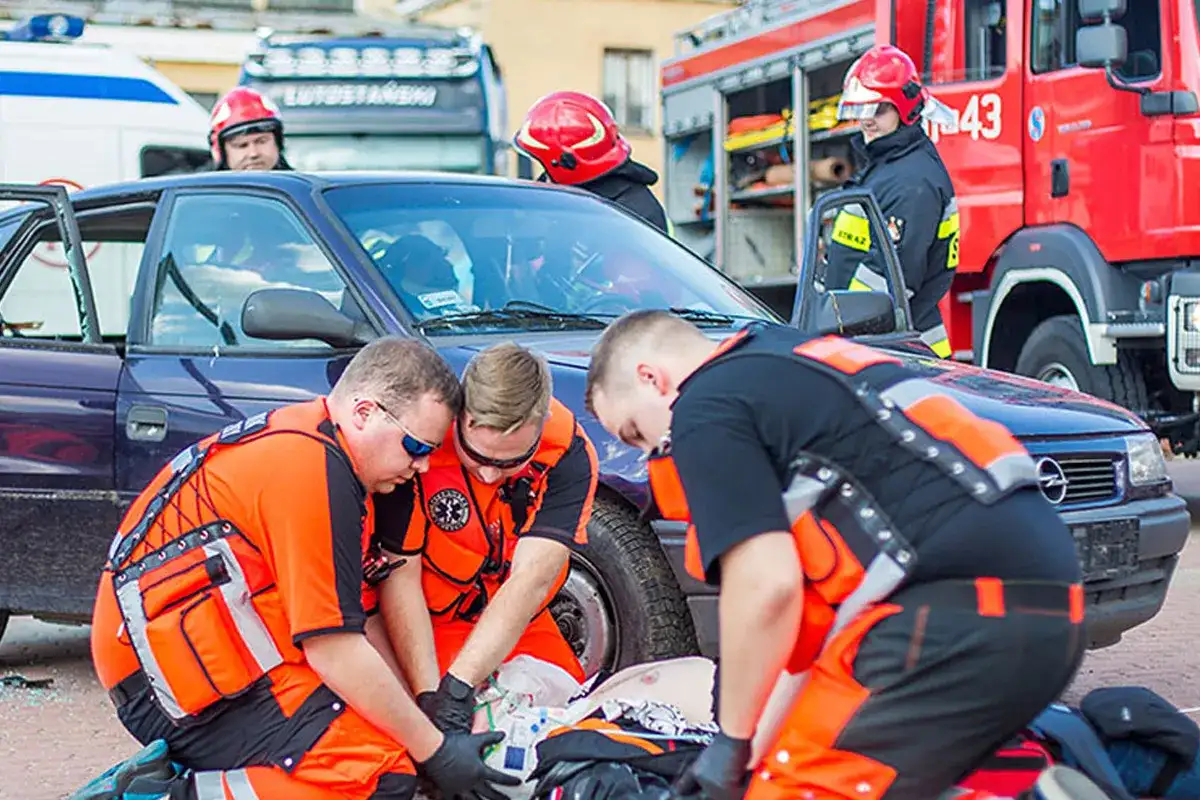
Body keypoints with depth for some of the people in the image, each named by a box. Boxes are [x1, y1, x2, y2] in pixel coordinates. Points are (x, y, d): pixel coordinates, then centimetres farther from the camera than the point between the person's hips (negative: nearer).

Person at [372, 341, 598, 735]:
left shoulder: (569, 454, -22)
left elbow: (531, 581, -30)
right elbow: (399, 575, -22)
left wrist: (458, 687, -40)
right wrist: (428, 695, -31)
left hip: (518, 627, 3)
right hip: (427, 624, -3)